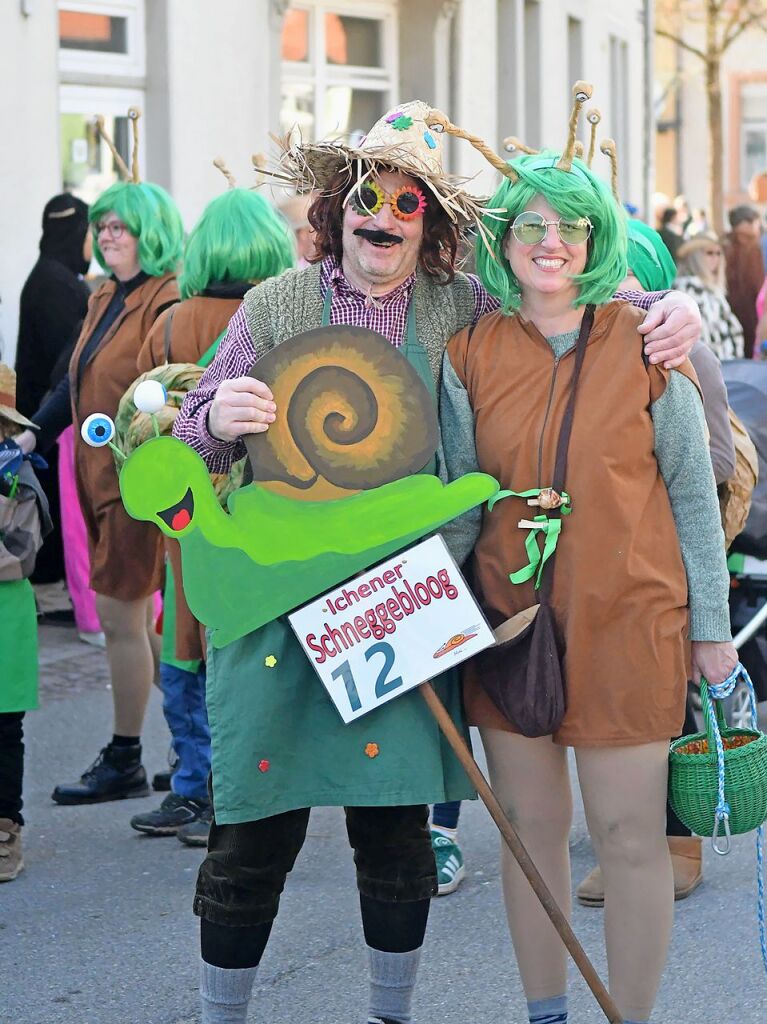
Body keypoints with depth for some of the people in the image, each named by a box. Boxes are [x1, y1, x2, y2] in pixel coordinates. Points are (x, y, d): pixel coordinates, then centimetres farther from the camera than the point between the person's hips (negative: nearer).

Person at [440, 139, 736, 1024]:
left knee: (630, 836, 0)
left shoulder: (645, 344, -3)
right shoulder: (470, 353, 3)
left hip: (627, 617, -2)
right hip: (508, 617, 3)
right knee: (531, 826, 11)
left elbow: (691, 493, 2)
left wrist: (710, 625, 1)